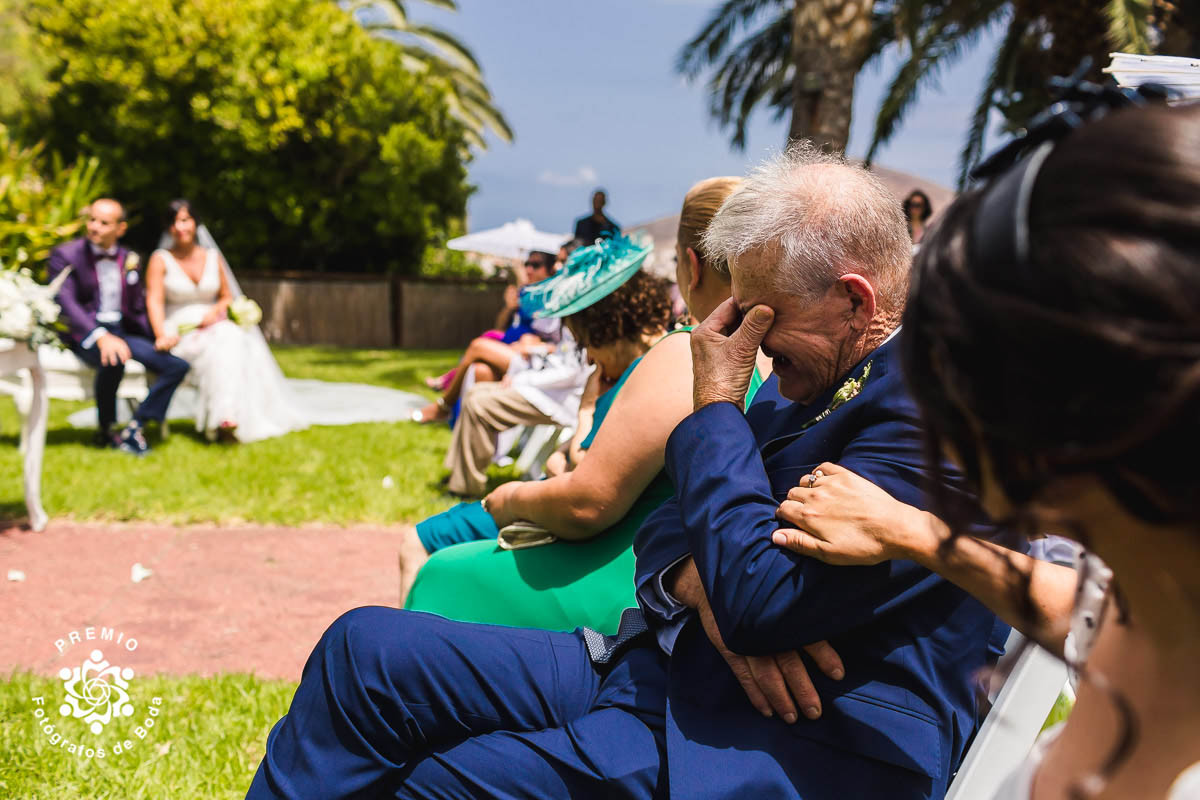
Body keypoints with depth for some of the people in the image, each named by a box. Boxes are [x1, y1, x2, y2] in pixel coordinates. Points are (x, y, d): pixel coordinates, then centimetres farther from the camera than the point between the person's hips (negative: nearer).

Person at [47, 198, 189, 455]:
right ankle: (106, 430, -15)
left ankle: (135, 428, -15)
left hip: (122, 332, 6)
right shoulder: (65, 255, -2)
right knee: (113, 360, -38)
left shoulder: (129, 260, 14)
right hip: (83, 333, -6)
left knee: (178, 365, -13)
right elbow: (65, 302, -16)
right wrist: (101, 337, -31)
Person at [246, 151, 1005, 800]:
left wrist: (715, 407, -12)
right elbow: (669, 529, 15)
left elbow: (761, 601, -23)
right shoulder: (813, 377, 11)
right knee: (366, 648, -2)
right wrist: (707, 591, -10)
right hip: (671, 668, 9)